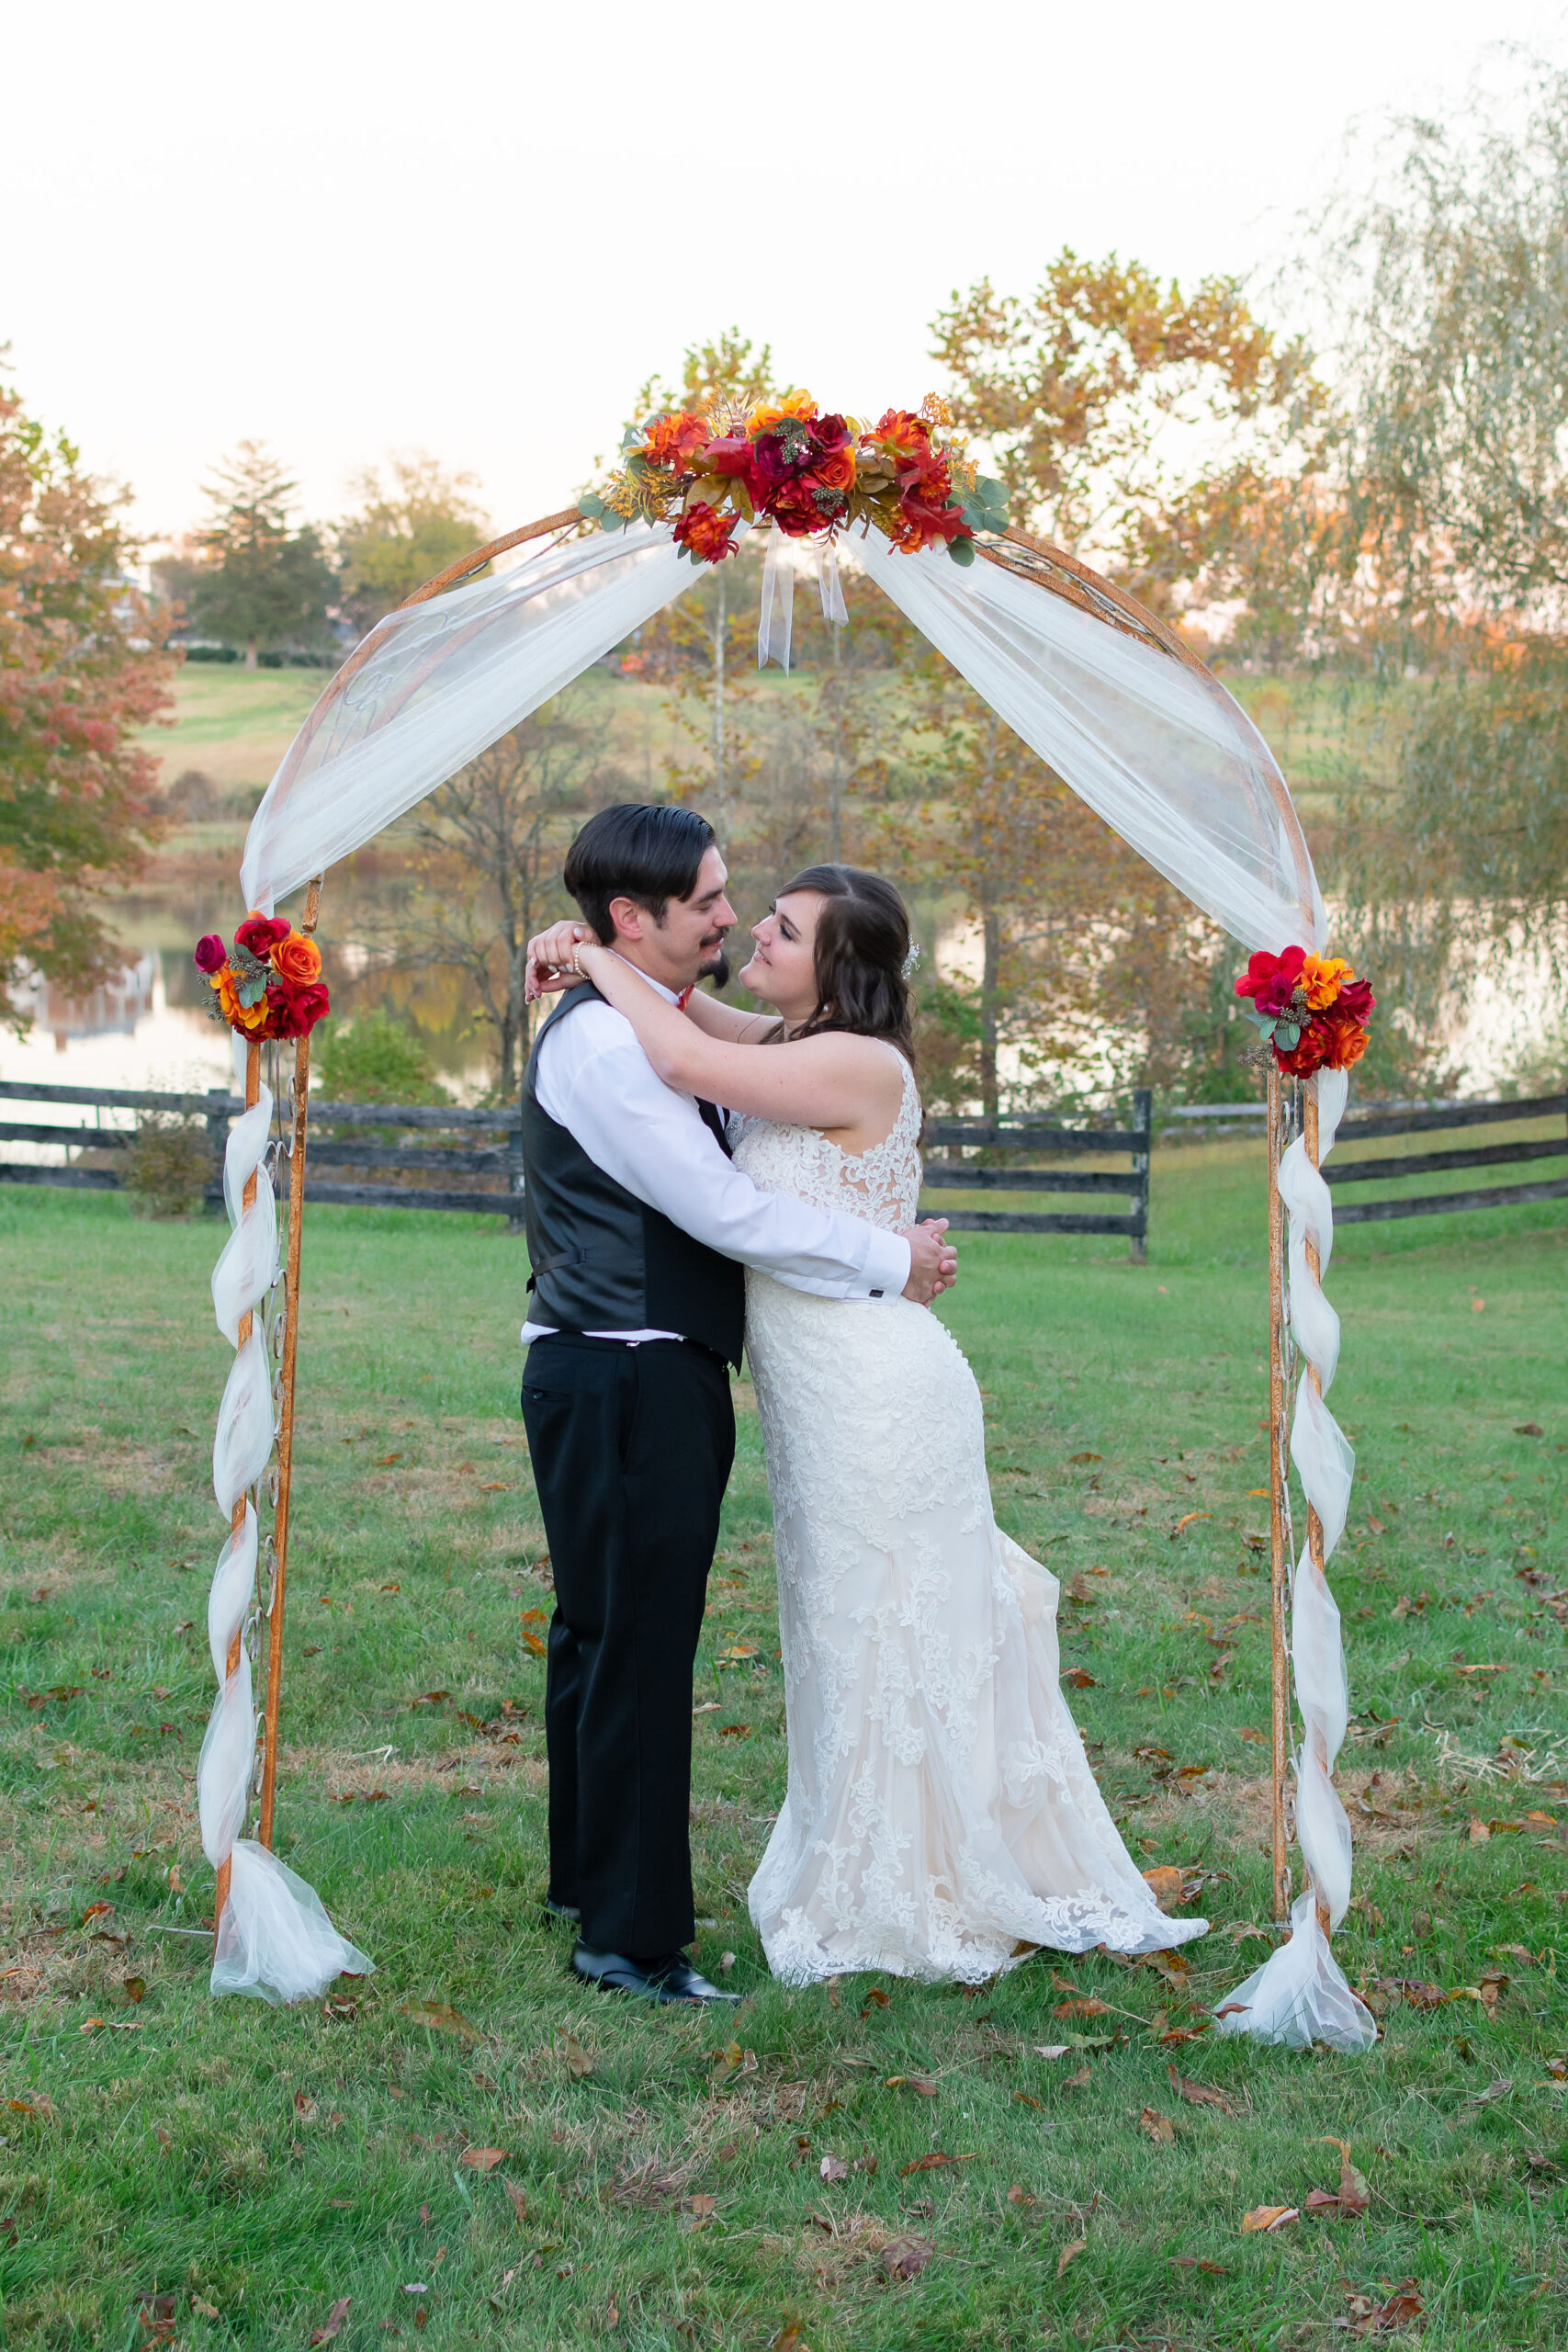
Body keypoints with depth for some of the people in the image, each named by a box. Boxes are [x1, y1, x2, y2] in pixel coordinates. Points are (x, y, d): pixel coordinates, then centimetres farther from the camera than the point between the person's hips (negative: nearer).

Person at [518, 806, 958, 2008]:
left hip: (646, 1380, 10)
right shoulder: (603, 1043, -17)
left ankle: (588, 1876, 33)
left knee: (603, 1635, 19)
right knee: (636, 1649, -5)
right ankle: (631, 1934, 4)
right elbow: (726, 1211, -19)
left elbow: (711, 1195, 23)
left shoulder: (655, 1032, 16)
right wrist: (890, 1259, -9)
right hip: (621, 1384, -10)